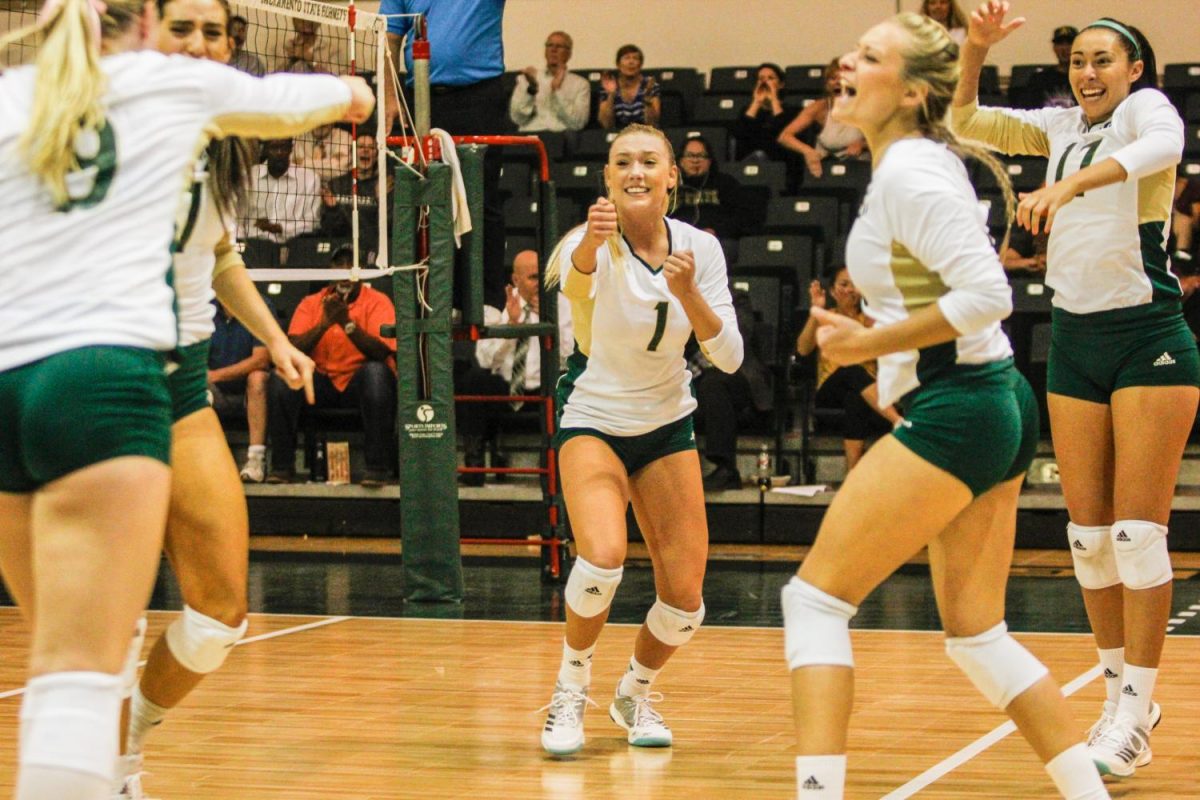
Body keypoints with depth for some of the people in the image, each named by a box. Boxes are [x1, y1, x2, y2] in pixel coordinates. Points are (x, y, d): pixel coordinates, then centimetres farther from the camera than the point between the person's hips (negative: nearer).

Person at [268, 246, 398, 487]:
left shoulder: (377, 302, -1)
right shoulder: (311, 303, 6)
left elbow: (382, 352, -16)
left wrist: (348, 323, -27)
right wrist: (324, 324, -20)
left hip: (361, 384, -2)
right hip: (322, 383, 2)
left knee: (376, 372, -36)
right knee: (281, 377, -24)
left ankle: (377, 468, -31)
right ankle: (282, 467, -17)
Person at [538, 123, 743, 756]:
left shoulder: (699, 248, -8)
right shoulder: (593, 244, -19)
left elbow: (729, 357, -12)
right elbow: (577, 279, -45)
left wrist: (688, 294, -29)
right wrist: (592, 241, -68)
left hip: (666, 426, 4)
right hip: (591, 418, -4)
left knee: (685, 599, -3)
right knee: (603, 559, -29)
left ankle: (637, 693, 28)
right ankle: (571, 688, -3)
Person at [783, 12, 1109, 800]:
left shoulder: (908, 173, -15)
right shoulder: (922, 160, 11)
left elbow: (987, 294, -23)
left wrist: (870, 344, -18)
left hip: (953, 409, -10)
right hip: (996, 402, 10)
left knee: (816, 598, -7)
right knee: (976, 632, 14)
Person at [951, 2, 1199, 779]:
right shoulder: (1062, 128, 12)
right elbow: (965, 120, 10)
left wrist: (1067, 185, -43)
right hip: (1075, 341, 6)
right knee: (1089, 533, 5)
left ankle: (1137, 707, -4)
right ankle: (1123, 693, 16)